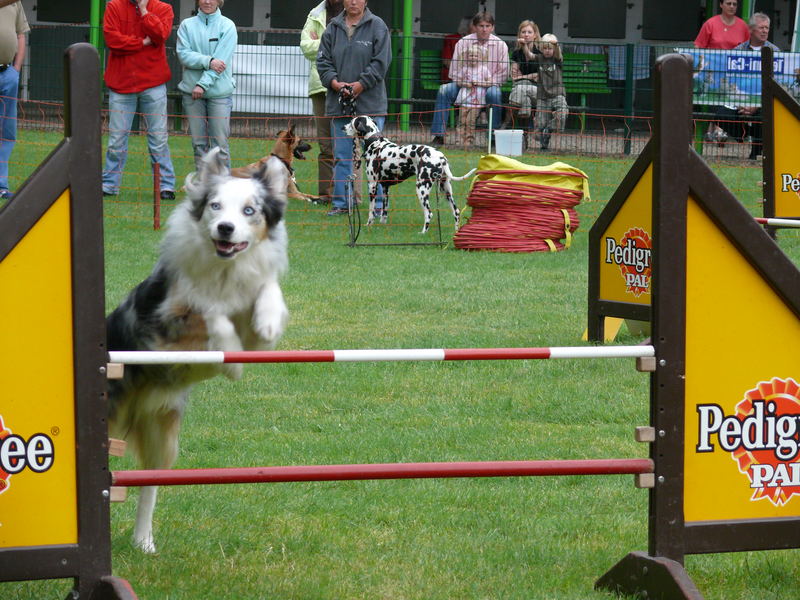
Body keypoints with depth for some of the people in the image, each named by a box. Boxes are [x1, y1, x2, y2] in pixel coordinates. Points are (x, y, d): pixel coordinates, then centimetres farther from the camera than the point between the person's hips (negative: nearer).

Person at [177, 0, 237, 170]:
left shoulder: (227, 26, -1)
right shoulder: (187, 25, 6)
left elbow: (222, 59, -9)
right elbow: (183, 54, -4)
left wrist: (203, 84, -15)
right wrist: (208, 61, -17)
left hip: (219, 91, -2)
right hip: (191, 91, 2)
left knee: (219, 142, -3)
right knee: (198, 143, 6)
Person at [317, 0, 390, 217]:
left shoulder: (377, 27, -1)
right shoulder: (333, 28, 9)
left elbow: (381, 62, -6)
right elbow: (323, 61, 8)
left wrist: (360, 85, -12)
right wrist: (335, 83, -9)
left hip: (370, 101, -4)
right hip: (340, 104, 4)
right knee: (341, 156, 7)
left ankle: (379, 204, 5)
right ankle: (340, 203, 14)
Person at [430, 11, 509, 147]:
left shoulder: (500, 45, -1)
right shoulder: (463, 43, 1)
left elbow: (503, 74, -1)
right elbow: (454, 71, 2)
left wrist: (487, 83, -16)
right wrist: (464, 82, -16)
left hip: (489, 85, -1)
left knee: (494, 94, -36)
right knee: (444, 90, -25)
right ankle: (438, 136, -25)